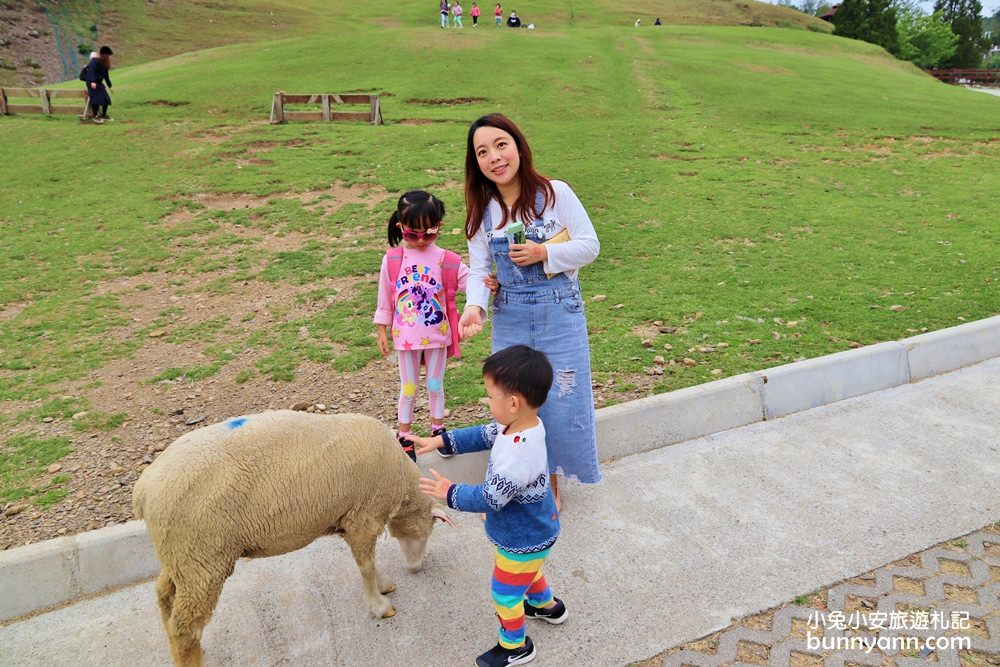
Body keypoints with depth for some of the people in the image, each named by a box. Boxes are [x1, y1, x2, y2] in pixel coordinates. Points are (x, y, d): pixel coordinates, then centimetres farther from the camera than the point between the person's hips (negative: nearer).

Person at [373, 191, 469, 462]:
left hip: (437, 335, 0)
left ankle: (438, 429, 37)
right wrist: (381, 330, 4)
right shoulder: (392, 259, -7)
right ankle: (404, 437, 28)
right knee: (408, 388, 12)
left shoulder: (446, 260, -9)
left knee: (435, 385, 17)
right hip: (406, 336, 0)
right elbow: (385, 298, 1)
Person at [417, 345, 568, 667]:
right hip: (532, 531, 8)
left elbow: (489, 499, -30)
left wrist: (451, 493, -15)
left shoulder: (517, 457, -43)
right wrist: (442, 441, 4)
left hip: (523, 539, -8)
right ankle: (547, 606, 60)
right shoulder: (524, 422, -15)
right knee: (527, 572, 35)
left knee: (505, 592, 16)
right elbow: (485, 435, 2)